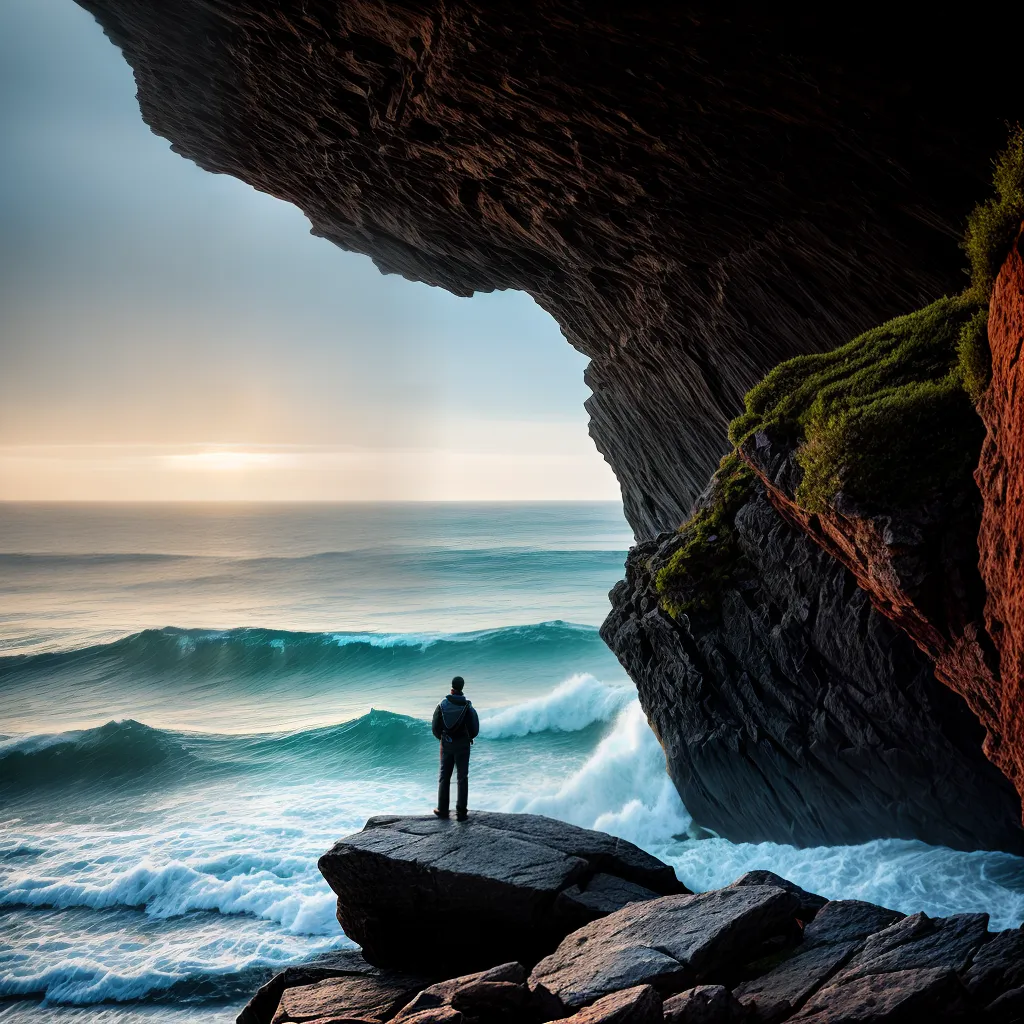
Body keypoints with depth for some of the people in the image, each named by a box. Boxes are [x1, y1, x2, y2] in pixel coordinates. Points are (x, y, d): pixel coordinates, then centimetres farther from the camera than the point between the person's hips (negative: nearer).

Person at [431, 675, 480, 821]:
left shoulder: (442, 705, -8)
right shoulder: (467, 706, -13)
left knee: (444, 777, 13)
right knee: (462, 778, 5)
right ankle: (461, 812, 2)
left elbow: (435, 727, -4)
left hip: (447, 744, 1)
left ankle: (442, 810, 17)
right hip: (463, 745, -1)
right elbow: (473, 729, -12)